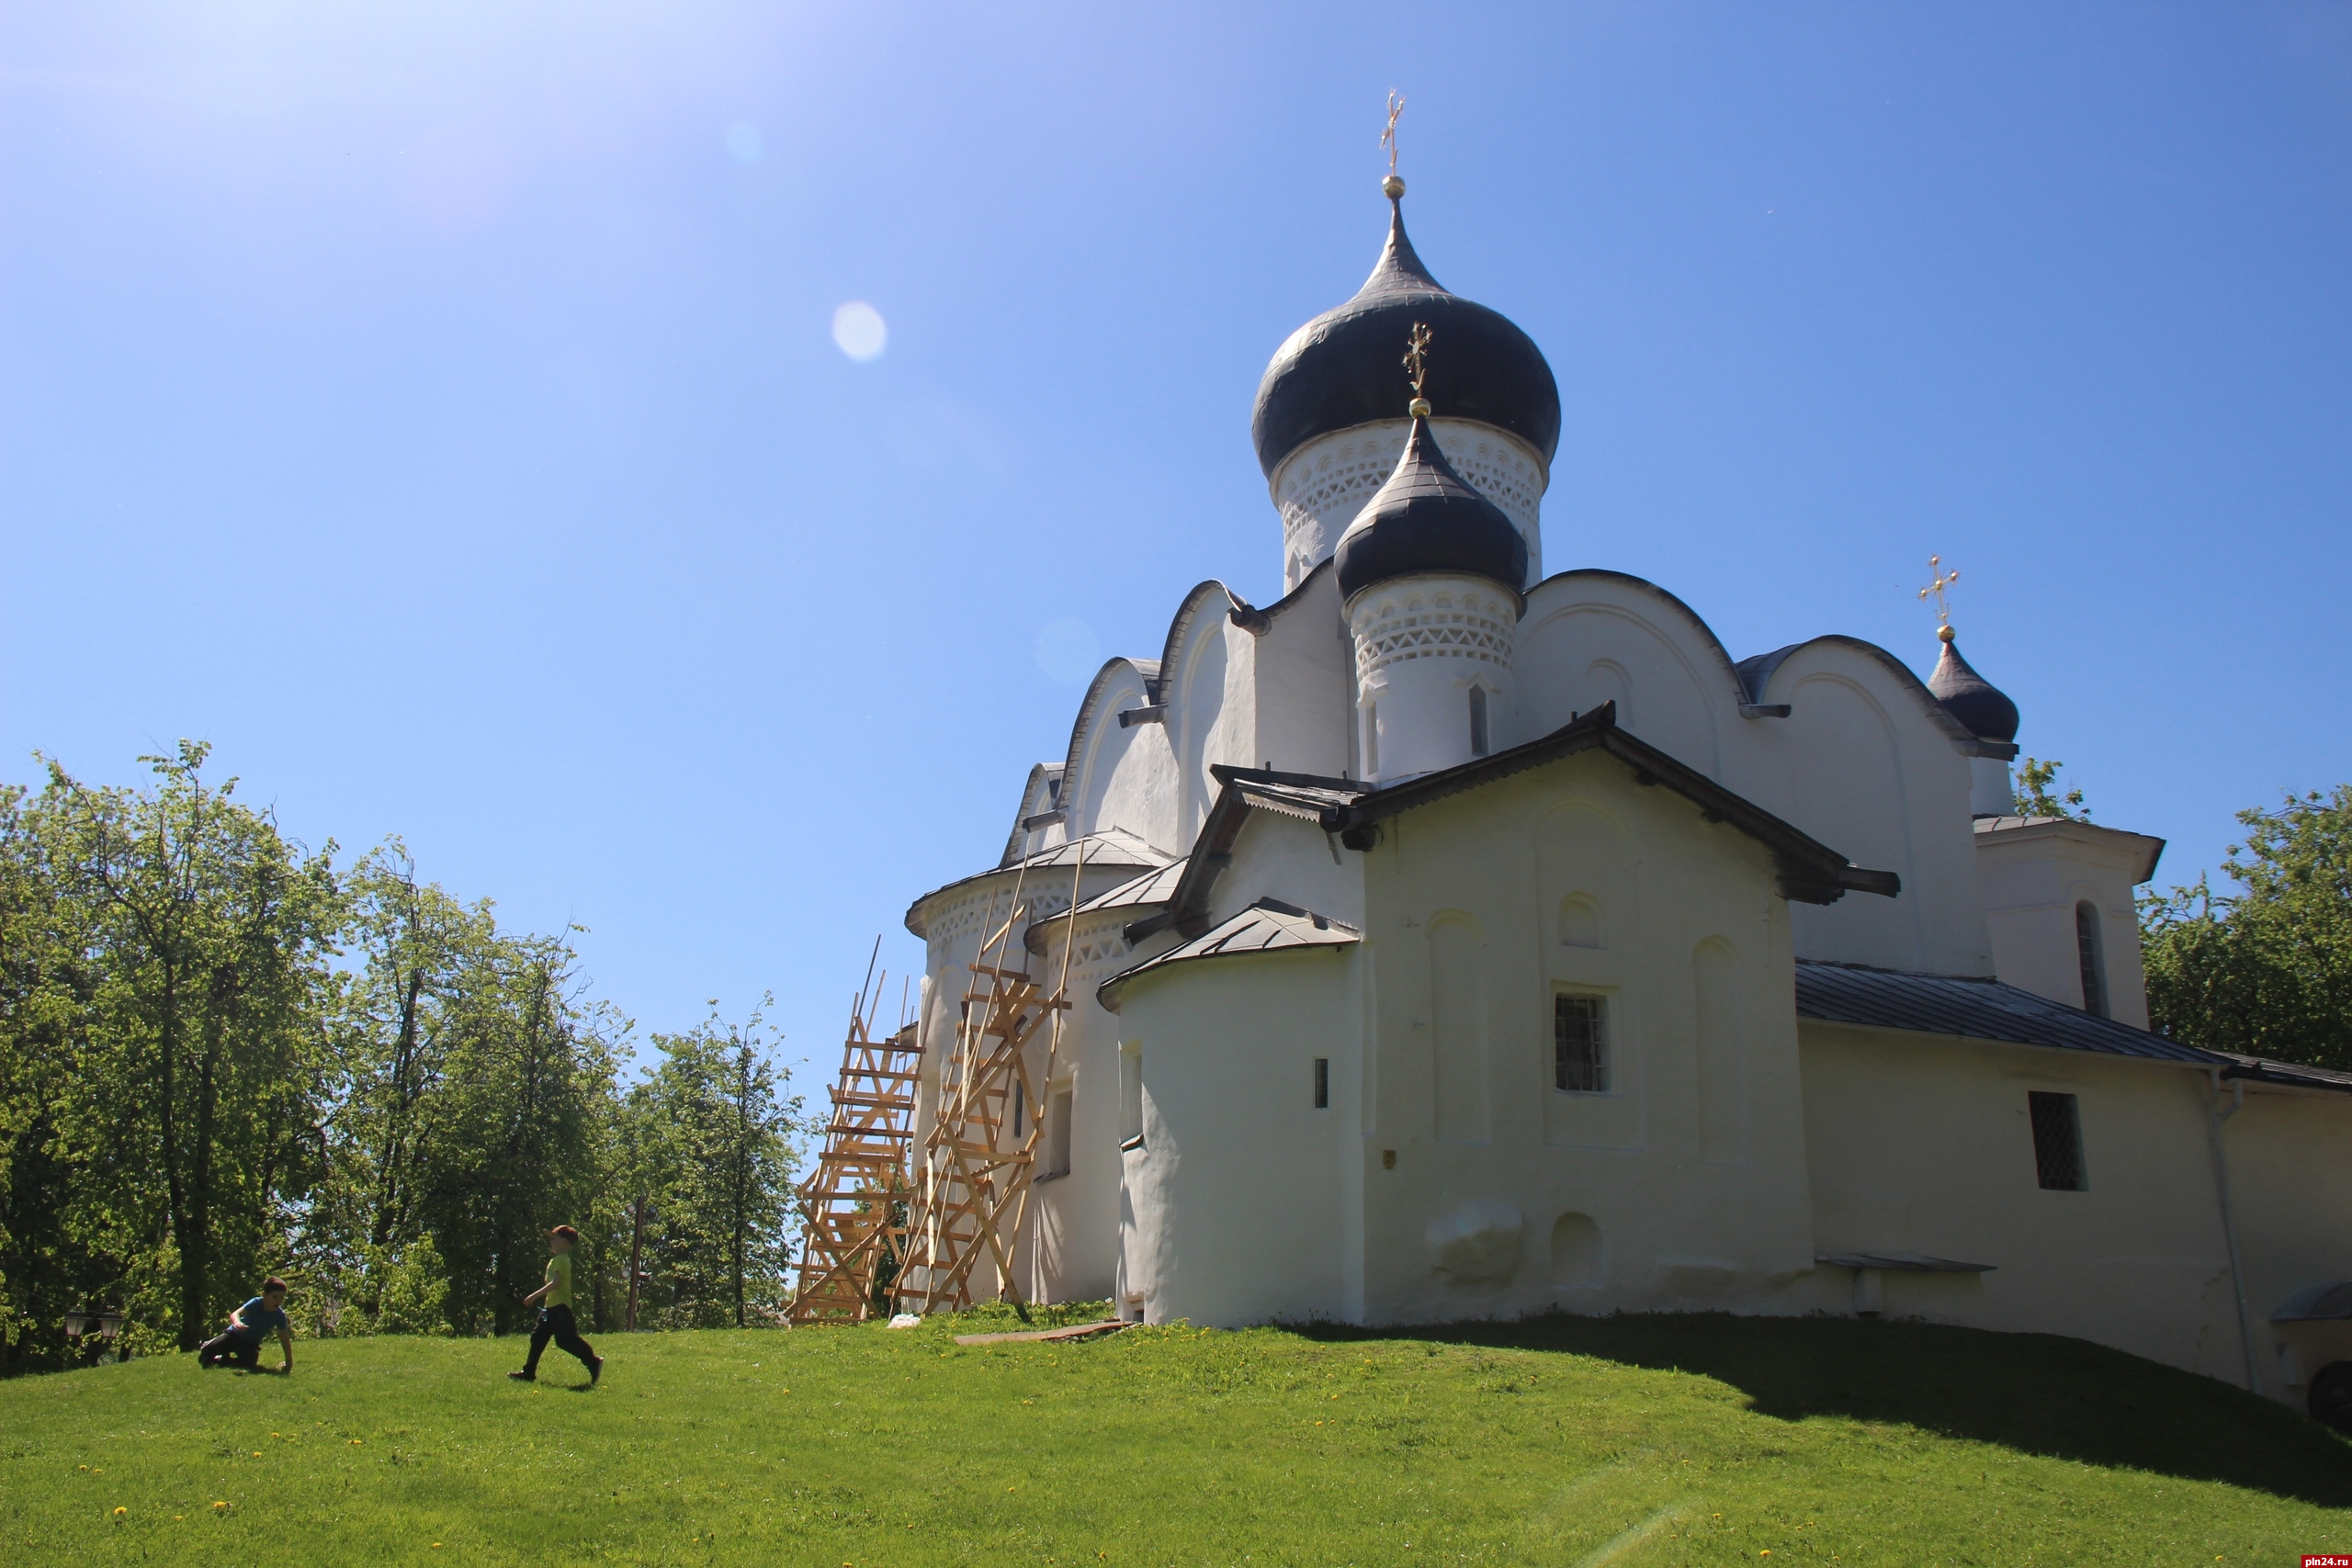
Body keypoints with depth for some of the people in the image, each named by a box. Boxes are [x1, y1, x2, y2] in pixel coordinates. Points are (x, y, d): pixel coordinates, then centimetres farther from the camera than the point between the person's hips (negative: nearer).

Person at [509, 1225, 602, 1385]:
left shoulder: (560, 1259, -13)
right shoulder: (556, 1259, 19)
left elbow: (555, 1283, -23)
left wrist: (534, 1295, -22)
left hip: (559, 1306, -11)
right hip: (551, 1306, 11)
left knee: (566, 1339, -12)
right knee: (538, 1336, 10)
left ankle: (594, 1362, -10)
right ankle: (529, 1373, 15)